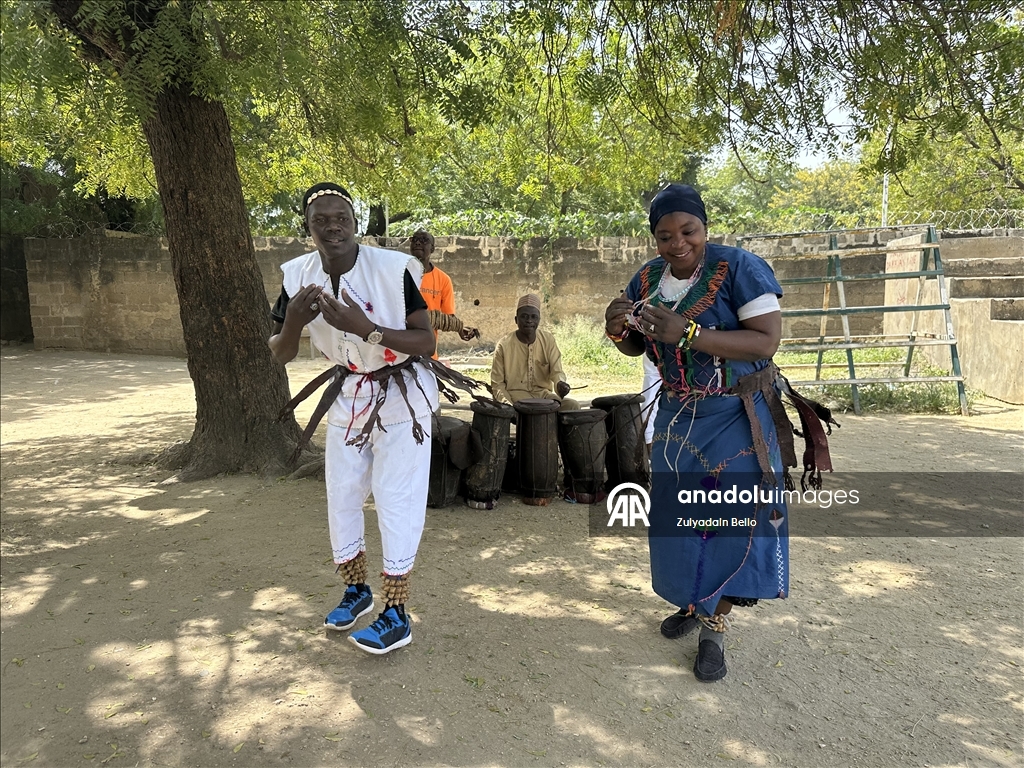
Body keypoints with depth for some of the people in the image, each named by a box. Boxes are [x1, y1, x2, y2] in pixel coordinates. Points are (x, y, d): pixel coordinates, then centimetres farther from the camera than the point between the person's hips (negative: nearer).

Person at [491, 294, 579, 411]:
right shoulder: (504, 346, -8)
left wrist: (560, 383, -27)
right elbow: (497, 383, -2)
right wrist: (507, 404, -20)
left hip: (543, 393, 4)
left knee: (572, 406, -20)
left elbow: (556, 371, -2)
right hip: (515, 394, -4)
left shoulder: (548, 340, 0)